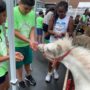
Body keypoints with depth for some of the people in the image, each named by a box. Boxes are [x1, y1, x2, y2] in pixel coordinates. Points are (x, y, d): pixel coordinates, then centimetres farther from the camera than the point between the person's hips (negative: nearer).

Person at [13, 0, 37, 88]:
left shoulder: (32, 13, -9)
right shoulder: (13, 12, -24)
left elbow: (32, 28, -3)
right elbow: (15, 32, -23)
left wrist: (32, 41, -21)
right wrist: (29, 41, -30)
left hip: (28, 44, 4)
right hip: (16, 45, -4)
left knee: (27, 62, 22)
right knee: (19, 64, 13)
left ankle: (28, 75, 48)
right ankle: (20, 80, 38)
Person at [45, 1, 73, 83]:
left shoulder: (69, 20, -12)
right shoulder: (53, 18, -8)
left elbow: (70, 33, -11)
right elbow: (49, 30, -5)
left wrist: (62, 34, -29)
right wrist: (54, 33, -26)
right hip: (53, 42, 0)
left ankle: (55, 70, 43)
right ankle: (49, 72, 29)